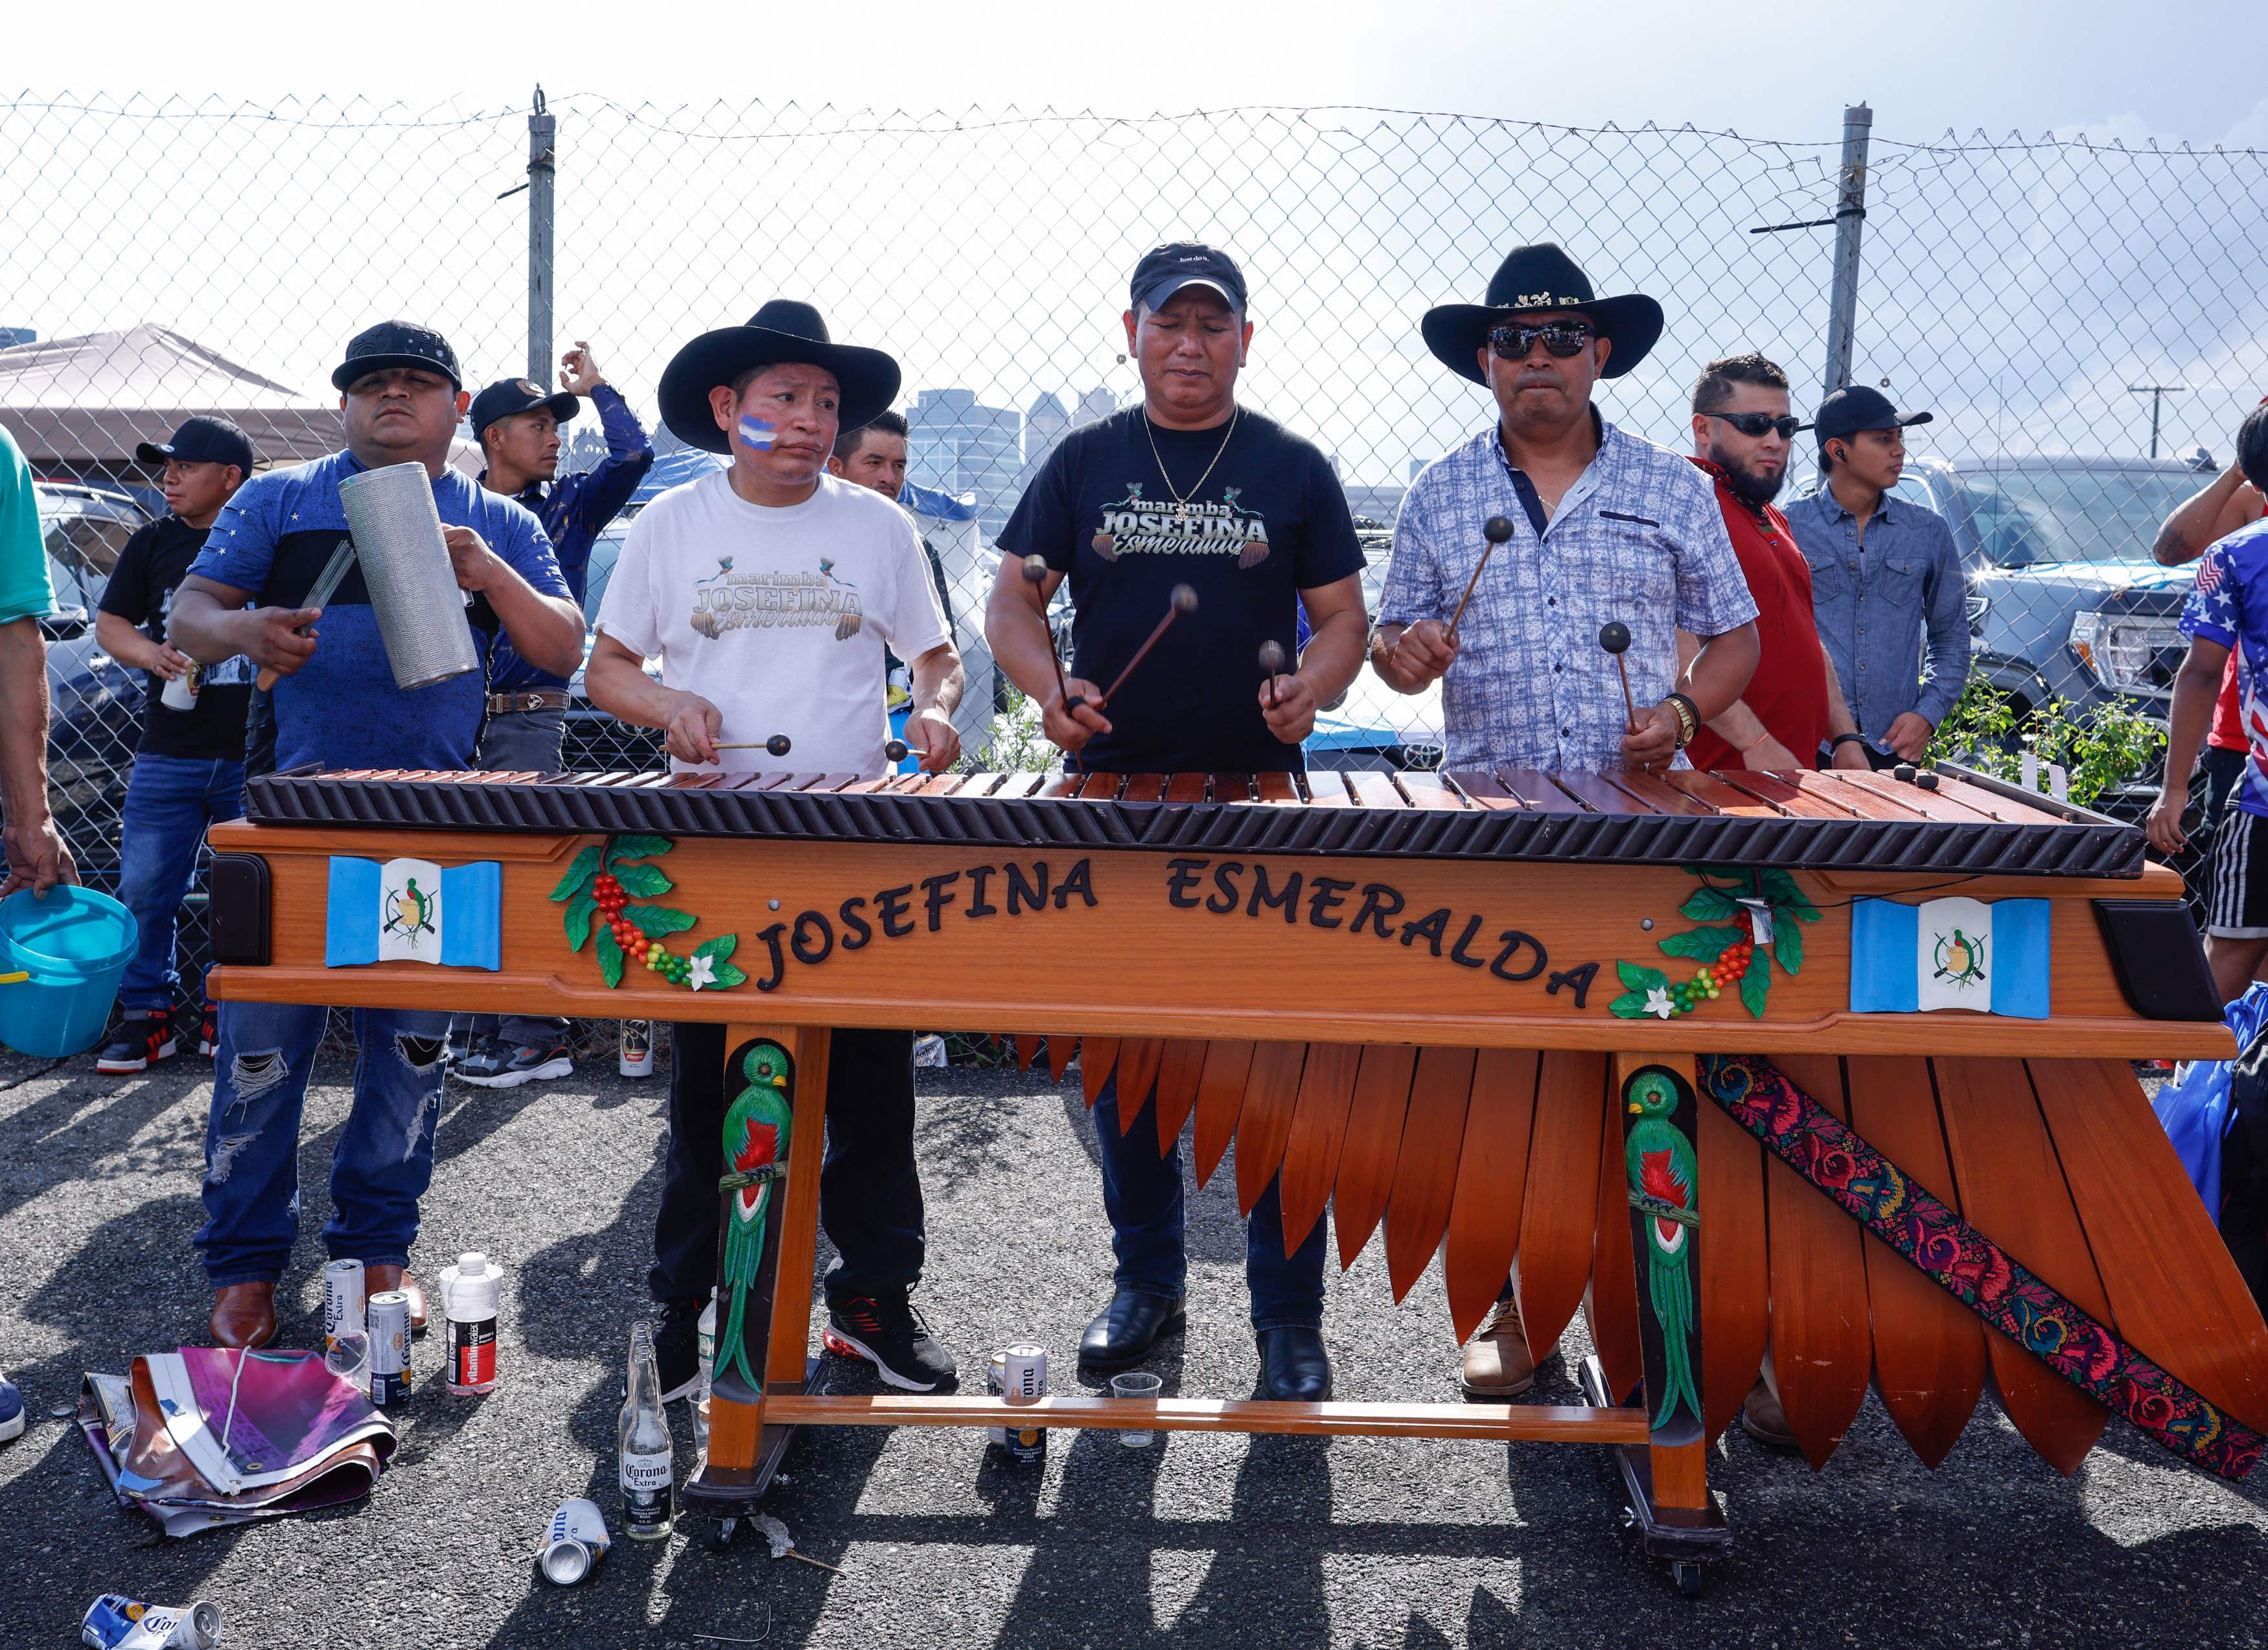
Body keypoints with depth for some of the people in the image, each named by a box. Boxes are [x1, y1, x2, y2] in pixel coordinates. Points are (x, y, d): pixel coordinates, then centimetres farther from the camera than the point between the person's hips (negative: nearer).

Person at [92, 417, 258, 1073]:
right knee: (144, 886, 2)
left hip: (257, 754, -3)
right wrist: (152, 653, -7)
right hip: (168, 752, 3)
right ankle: (147, 1014, 15)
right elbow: (110, 623, 12)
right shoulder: (154, 543, 8)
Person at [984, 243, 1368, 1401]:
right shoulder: (1085, 462, 8)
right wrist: (1049, 685, -14)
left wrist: (1312, 685, -15)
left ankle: (1288, 1317, 11)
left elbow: (1342, 616, 6)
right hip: (1114, 796, 2)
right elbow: (1012, 603, 6)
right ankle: (1146, 1280, 26)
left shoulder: (1293, 469, 6)